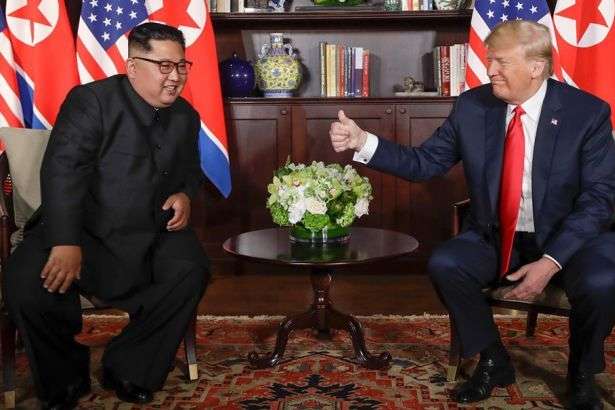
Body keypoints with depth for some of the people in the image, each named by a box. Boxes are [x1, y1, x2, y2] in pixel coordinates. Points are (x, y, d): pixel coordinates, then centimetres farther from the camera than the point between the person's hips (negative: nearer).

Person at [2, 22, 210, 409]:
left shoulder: (187, 116, 10)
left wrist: (185, 194, 1)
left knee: (191, 270, -26)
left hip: (151, 233, 4)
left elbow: (191, 171, 26)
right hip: (82, 229, -3)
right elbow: (62, 170, -19)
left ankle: (130, 371, -5)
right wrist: (65, 243, -30)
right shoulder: (91, 100, -8)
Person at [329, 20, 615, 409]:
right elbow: (425, 163, -2)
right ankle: (494, 362, 2)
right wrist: (362, 141, -17)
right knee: (444, 264, -24)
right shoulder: (472, 105, -5)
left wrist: (551, 261, -24)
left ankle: (582, 376, 1)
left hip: (569, 239, -2)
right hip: (496, 238, 3)